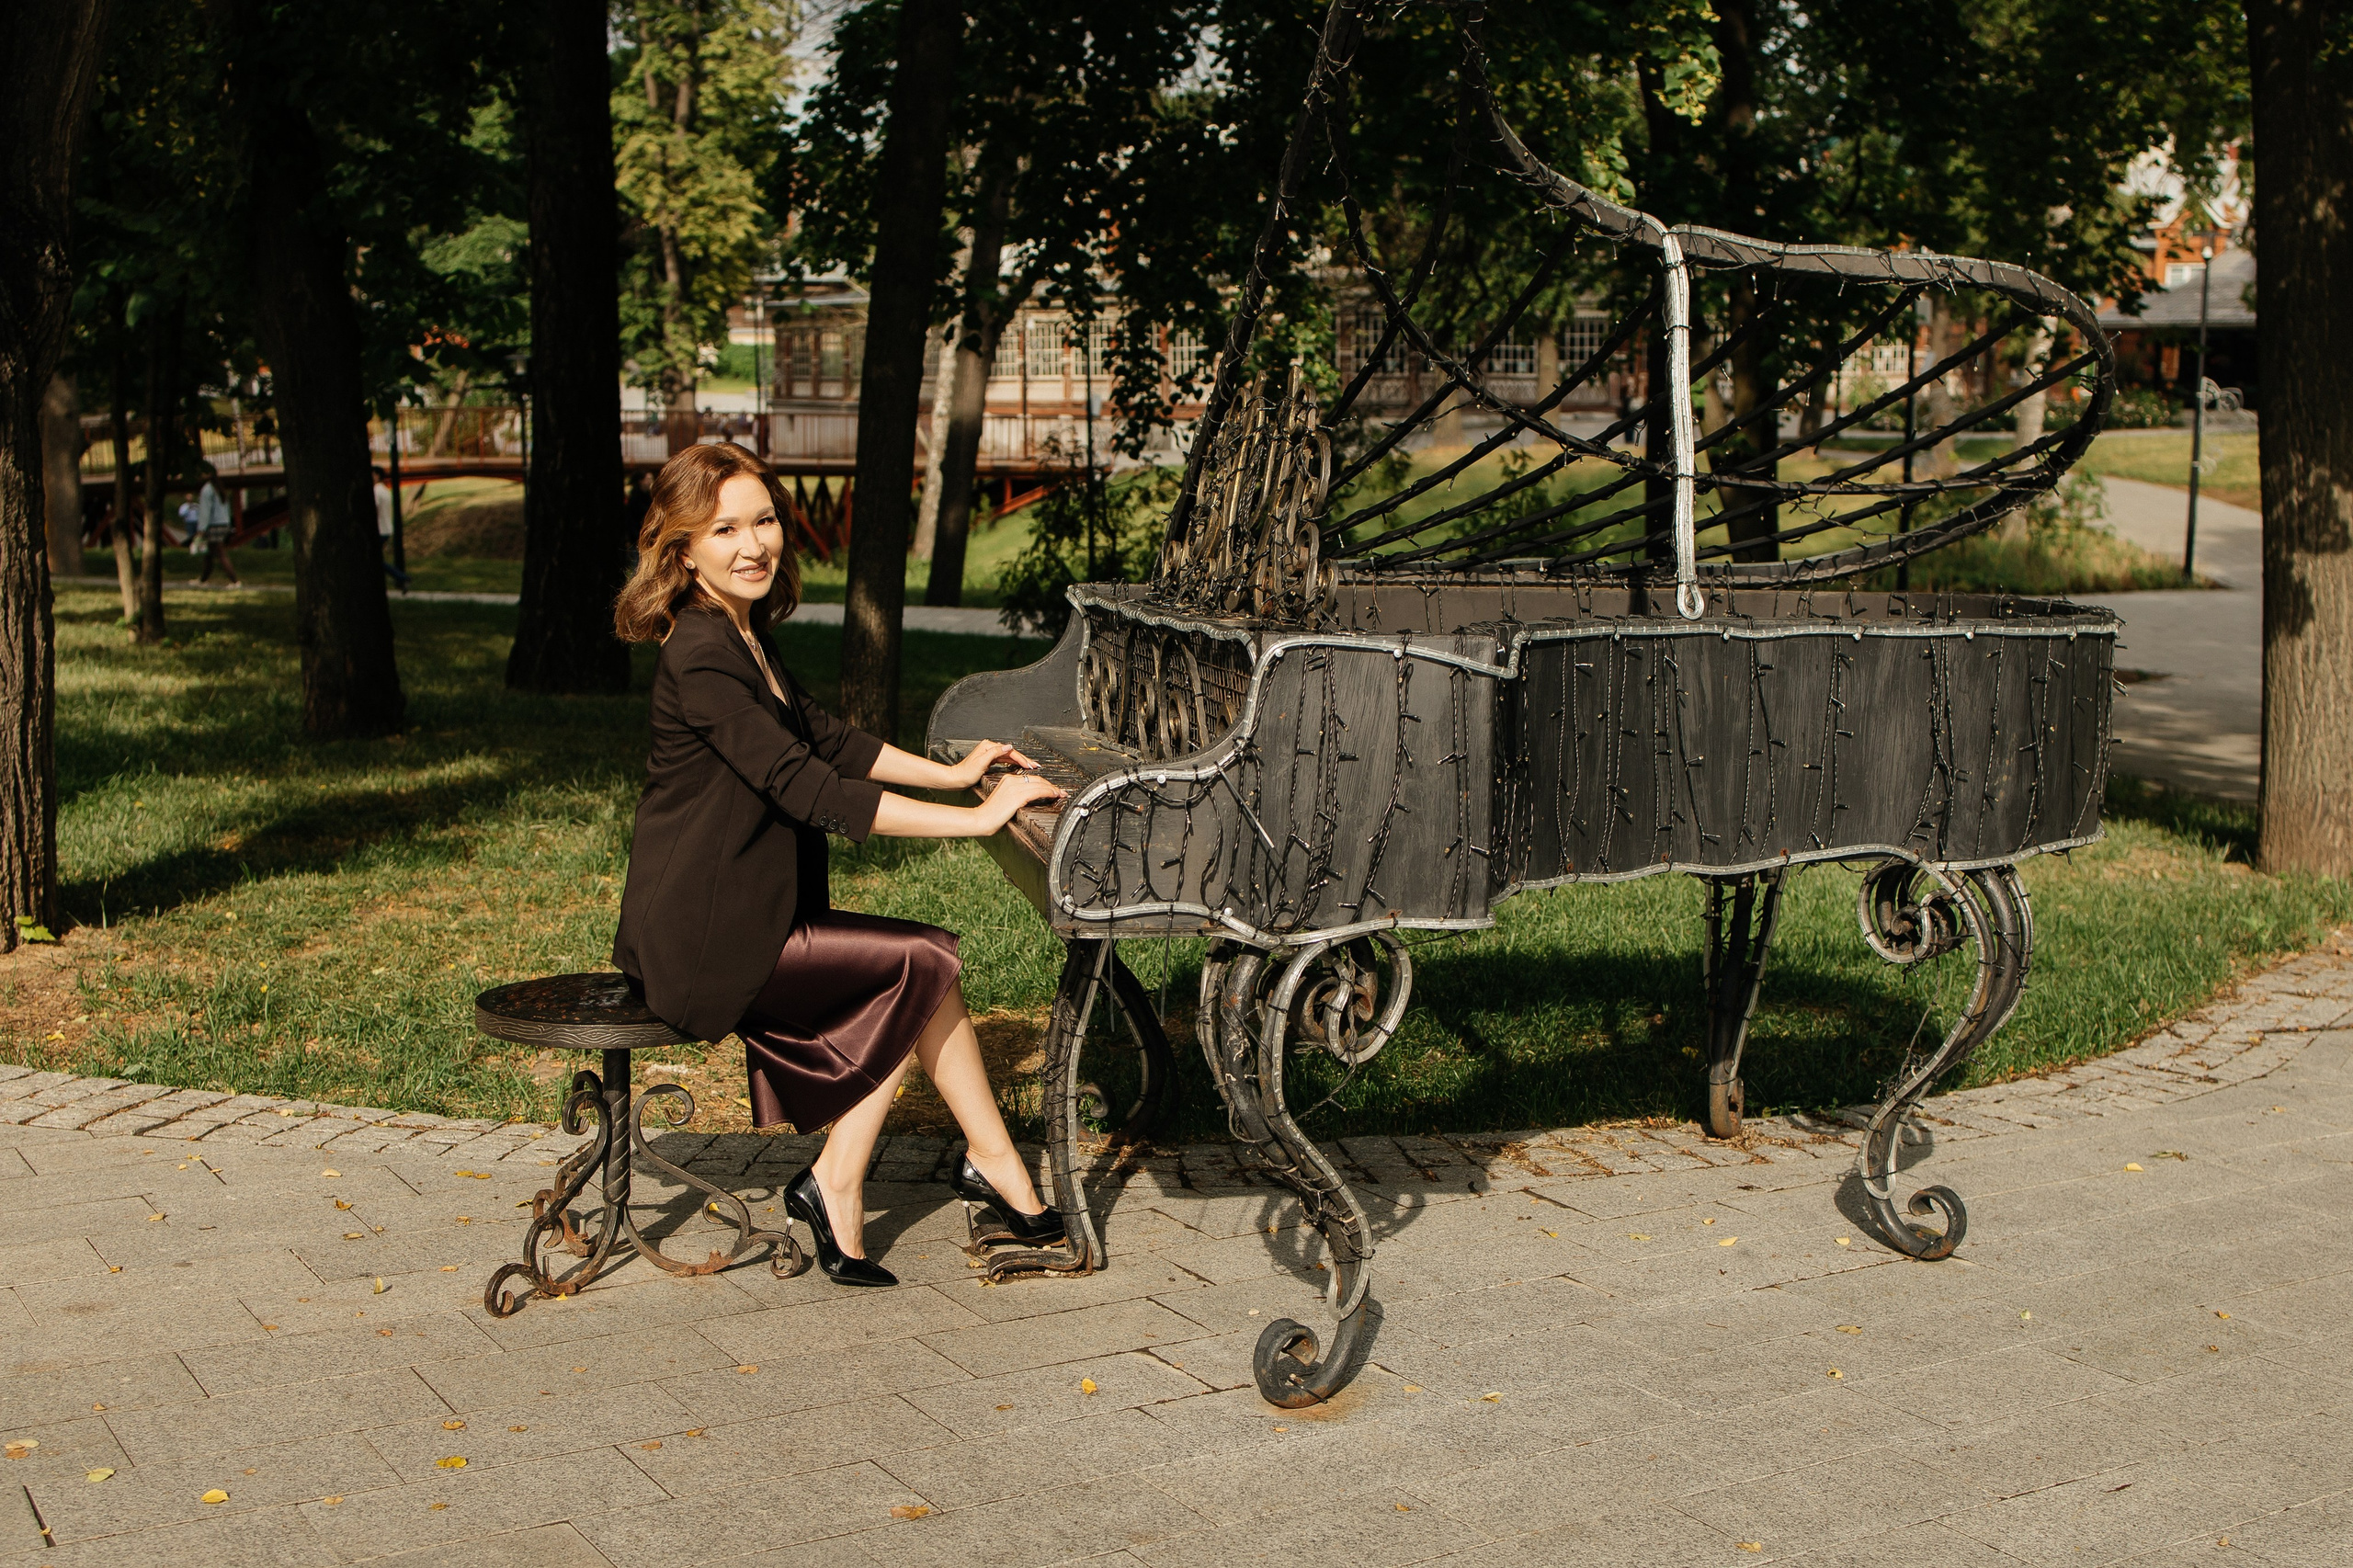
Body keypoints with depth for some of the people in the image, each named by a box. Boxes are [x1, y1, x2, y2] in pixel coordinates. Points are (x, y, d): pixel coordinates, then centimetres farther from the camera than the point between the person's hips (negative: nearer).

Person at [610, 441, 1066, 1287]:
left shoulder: (741, 632, 11)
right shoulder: (699, 659, -21)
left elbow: (825, 737, 22)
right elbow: (811, 792, -26)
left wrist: (951, 773, 16)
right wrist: (975, 819, -23)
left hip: (743, 919, 9)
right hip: (703, 943, -9)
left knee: (923, 967, 0)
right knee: (925, 963, -9)